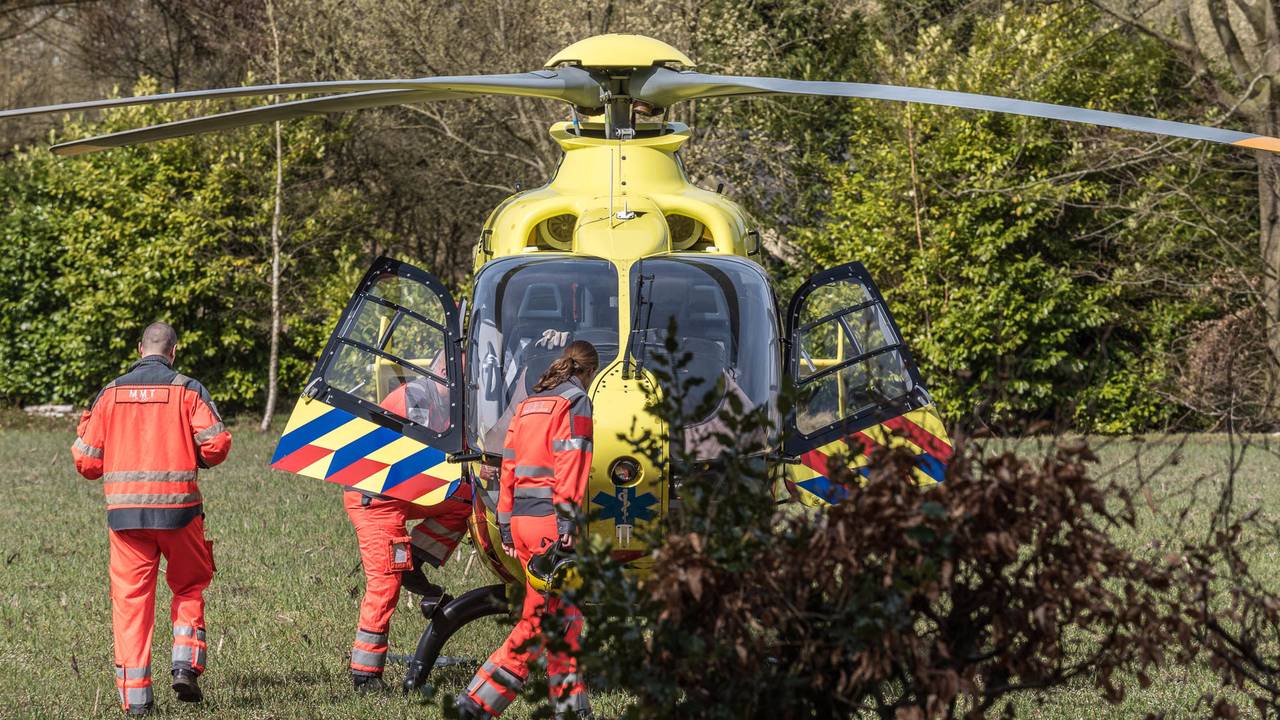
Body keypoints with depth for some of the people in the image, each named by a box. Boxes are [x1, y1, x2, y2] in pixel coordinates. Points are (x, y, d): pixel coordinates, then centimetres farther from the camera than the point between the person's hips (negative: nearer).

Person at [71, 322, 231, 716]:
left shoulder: (111, 393, 6)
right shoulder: (187, 389, 0)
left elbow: (87, 463, 6)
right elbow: (216, 444, -8)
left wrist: (84, 428, 27)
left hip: (124, 509, 1)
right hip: (176, 506, -1)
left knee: (130, 598, 5)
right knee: (189, 587, 18)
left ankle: (134, 695, 1)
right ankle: (186, 665, 0)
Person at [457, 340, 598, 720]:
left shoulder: (528, 405, 19)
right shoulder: (575, 402, -4)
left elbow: (509, 465, 18)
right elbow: (570, 463, -14)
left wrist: (506, 527, 19)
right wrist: (567, 523, -18)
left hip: (521, 518, 8)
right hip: (549, 521, -8)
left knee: (565, 616, 13)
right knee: (539, 620, -7)